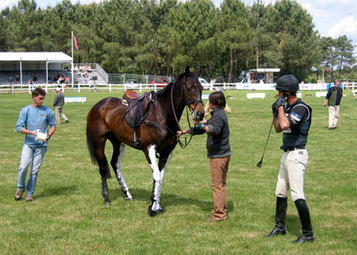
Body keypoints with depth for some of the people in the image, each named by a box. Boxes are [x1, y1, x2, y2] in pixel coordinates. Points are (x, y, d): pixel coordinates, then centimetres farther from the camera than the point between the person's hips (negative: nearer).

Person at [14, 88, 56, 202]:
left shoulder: (48, 111, 3)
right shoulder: (25, 110, 1)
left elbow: (53, 126, 11)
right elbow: (19, 127, -2)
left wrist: (49, 135, -10)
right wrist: (32, 132, -16)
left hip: (41, 145, 1)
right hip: (28, 144, -1)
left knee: (35, 170, 1)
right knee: (23, 167, -14)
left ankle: (30, 193, 14)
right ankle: (20, 188, 11)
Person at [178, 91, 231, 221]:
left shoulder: (218, 115, -16)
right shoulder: (218, 114, 16)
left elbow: (215, 130, -35)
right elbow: (202, 129, 23)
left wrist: (203, 124, -22)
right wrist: (185, 131, 24)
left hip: (218, 155, -10)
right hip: (224, 153, 10)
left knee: (217, 185, -4)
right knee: (221, 184, 16)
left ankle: (219, 214, 1)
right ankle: (223, 211, 24)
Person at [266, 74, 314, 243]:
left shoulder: (301, 108, -17)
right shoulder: (288, 107, 12)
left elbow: (285, 125, -31)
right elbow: (278, 128, 21)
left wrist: (281, 106, -17)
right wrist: (276, 111, 8)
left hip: (296, 155, -10)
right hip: (287, 154, 10)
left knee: (297, 195, -11)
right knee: (280, 192, 18)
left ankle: (308, 234, -4)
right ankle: (280, 227, 31)